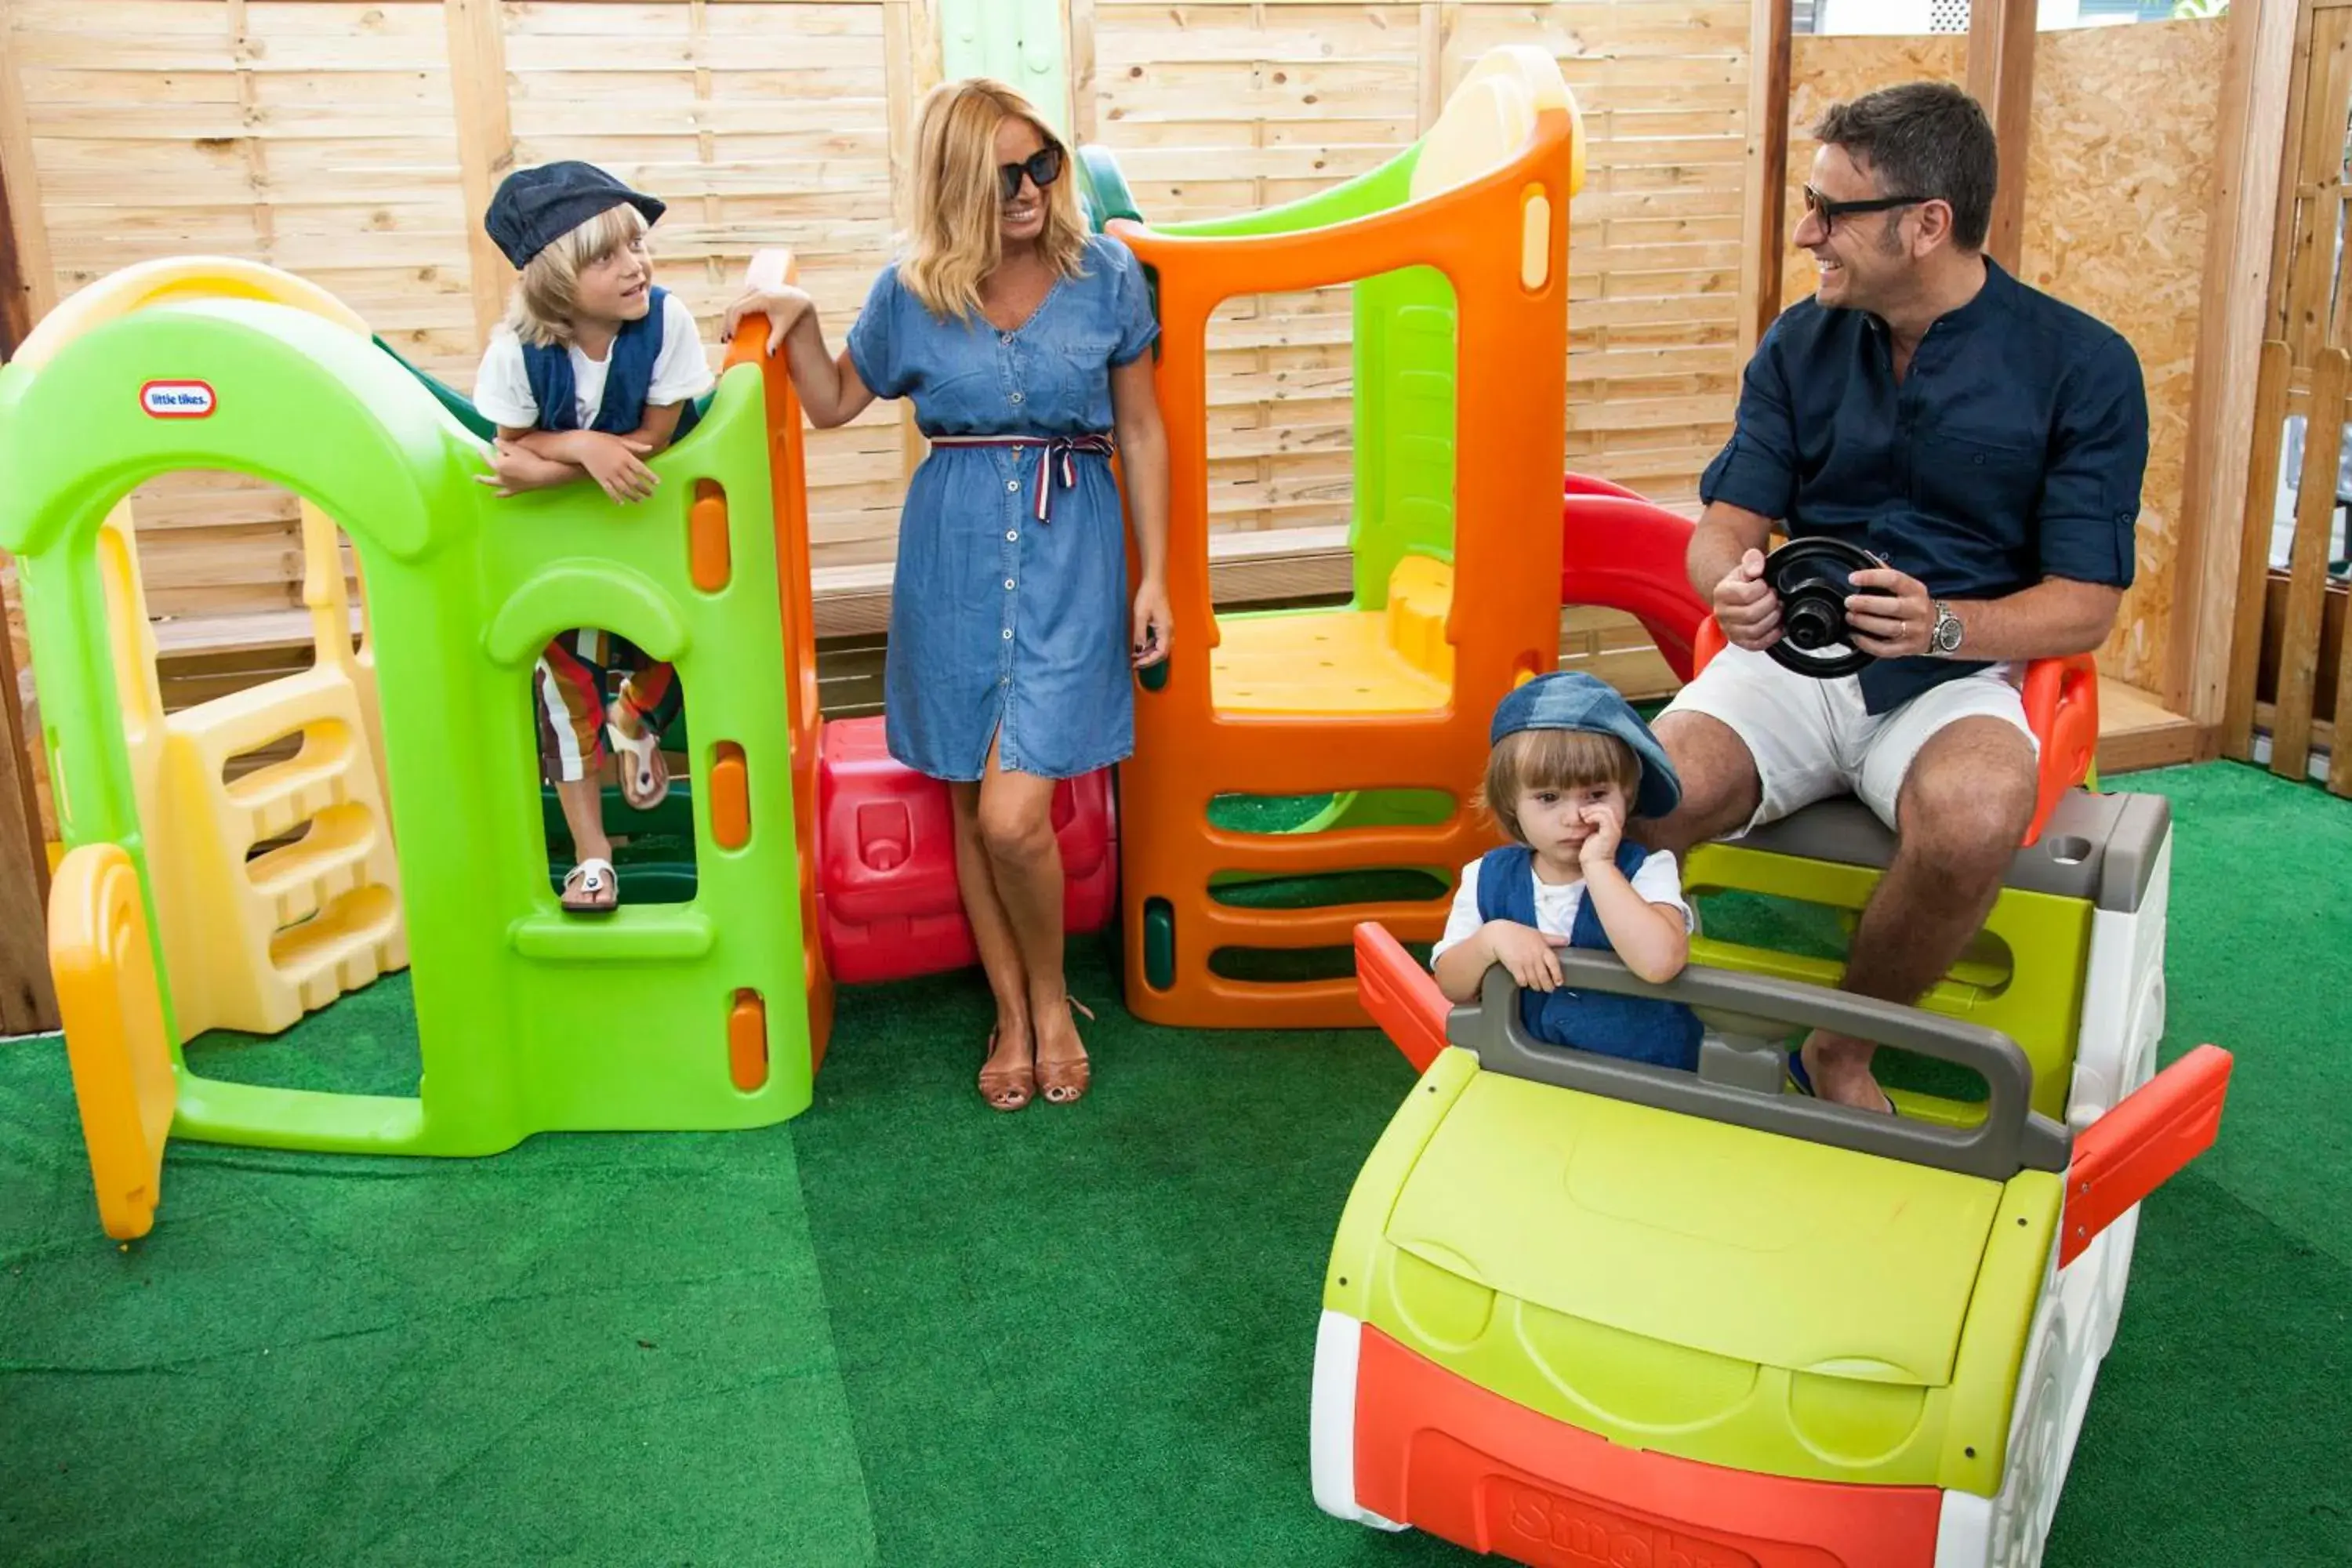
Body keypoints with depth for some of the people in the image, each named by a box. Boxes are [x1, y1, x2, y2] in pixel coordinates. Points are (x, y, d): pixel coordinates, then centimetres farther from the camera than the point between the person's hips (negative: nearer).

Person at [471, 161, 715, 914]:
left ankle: (638, 717, 23)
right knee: (562, 664, -1)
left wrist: (545, 464, -28)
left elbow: (652, 440, -21)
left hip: (646, 515, 0)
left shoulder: (666, 320, -25)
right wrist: (588, 446, -33)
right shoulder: (518, 346, -24)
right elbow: (509, 447, -14)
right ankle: (591, 853, 12)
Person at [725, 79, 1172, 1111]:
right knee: (969, 806, 8)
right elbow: (837, 402, 16)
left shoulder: (1106, 274, -2)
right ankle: (1012, 1014, 28)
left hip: (1069, 552, -2)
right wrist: (796, 320, -3)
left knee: (1013, 816, -12)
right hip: (952, 552, 2)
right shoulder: (909, 293, 1)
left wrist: (1154, 575, 1)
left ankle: (1050, 998, 16)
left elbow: (1141, 431, 5)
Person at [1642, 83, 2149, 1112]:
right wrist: (1734, 585, -20)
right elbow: (1726, 526, 6)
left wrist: (1942, 625, -25)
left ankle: (1840, 1051, -9)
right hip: (1790, 654, 2)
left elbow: (2084, 607, -4)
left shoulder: (2083, 367, -3)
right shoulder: (1801, 344, 8)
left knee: (1972, 827, -38)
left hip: (1955, 676, -2)